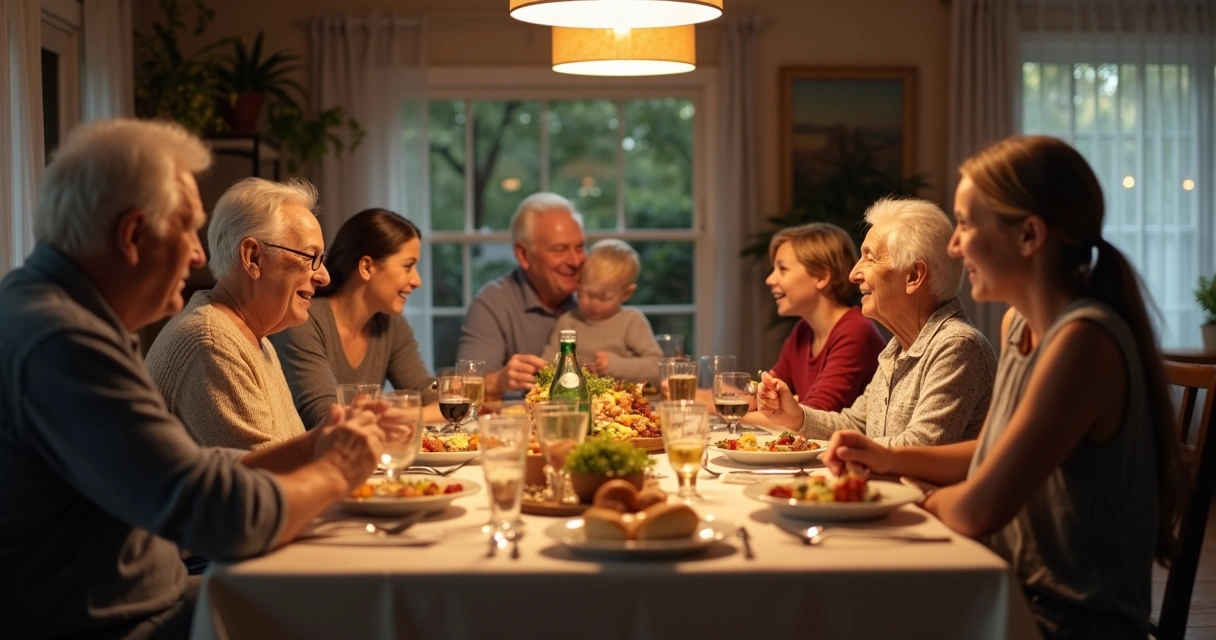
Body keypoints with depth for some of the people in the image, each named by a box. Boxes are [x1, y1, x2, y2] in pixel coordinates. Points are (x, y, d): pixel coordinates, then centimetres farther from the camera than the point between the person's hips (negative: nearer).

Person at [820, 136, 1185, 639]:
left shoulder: (1083, 342, -24)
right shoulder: (1018, 325, 5)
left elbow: (978, 510, -25)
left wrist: (931, 501, -4)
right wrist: (892, 459, 7)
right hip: (1016, 598, 7)